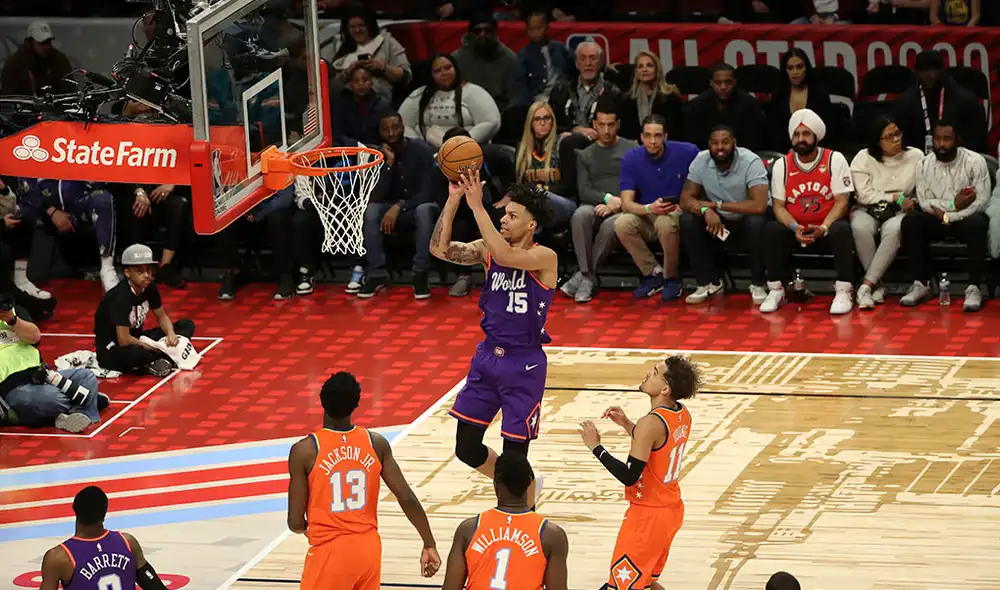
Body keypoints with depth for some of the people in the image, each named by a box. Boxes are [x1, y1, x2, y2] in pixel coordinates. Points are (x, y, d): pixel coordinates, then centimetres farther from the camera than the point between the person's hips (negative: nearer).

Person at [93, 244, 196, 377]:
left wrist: (171, 334, -14)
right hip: (111, 350, -9)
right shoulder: (120, 297, -26)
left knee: (187, 325, 1)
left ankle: (158, 361, -19)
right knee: (135, 353, -45)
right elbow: (124, 340, -29)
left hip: (135, 340, 9)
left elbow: (162, 317, 9)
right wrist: (155, 348, -18)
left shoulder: (149, 288, -4)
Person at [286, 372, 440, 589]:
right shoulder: (377, 443, -2)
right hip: (369, 549, 4)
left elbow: (296, 523, -9)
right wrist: (429, 545, 7)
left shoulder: (304, 451, -12)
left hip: (329, 553, -4)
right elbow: (407, 498, -1)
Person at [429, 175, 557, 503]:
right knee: (467, 448, 9)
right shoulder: (489, 250, 2)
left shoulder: (544, 258, -14)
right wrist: (453, 200, -19)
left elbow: (505, 256, -33)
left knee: (514, 457, -1)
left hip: (524, 364, -6)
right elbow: (440, 249, -9)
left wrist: (477, 206, -34)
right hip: (488, 356, 6)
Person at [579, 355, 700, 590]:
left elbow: (629, 477, -27)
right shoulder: (682, 415, 2)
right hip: (672, 511, 9)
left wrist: (595, 446, -19)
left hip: (648, 516, -9)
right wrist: (627, 425, 12)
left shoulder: (651, 423, -26)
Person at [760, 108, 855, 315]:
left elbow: (842, 201, -10)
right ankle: (775, 290, -18)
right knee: (772, 230, -26)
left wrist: (824, 228, -25)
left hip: (827, 228, -2)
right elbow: (779, 205, 0)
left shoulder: (834, 159, -5)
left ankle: (843, 292, -29)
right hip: (796, 228, 2)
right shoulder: (781, 165, 1)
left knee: (841, 230, -34)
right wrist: (795, 228, -21)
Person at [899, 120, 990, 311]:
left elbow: (982, 201, -17)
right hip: (938, 218, 3)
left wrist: (948, 217, -22)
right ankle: (920, 284, -21)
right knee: (910, 221, -26)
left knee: (977, 223, -38)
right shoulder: (924, 164, -1)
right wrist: (953, 204, -20)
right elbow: (924, 202, -4)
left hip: (966, 218, -3)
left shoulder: (975, 161, -11)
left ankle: (974, 288, -33)